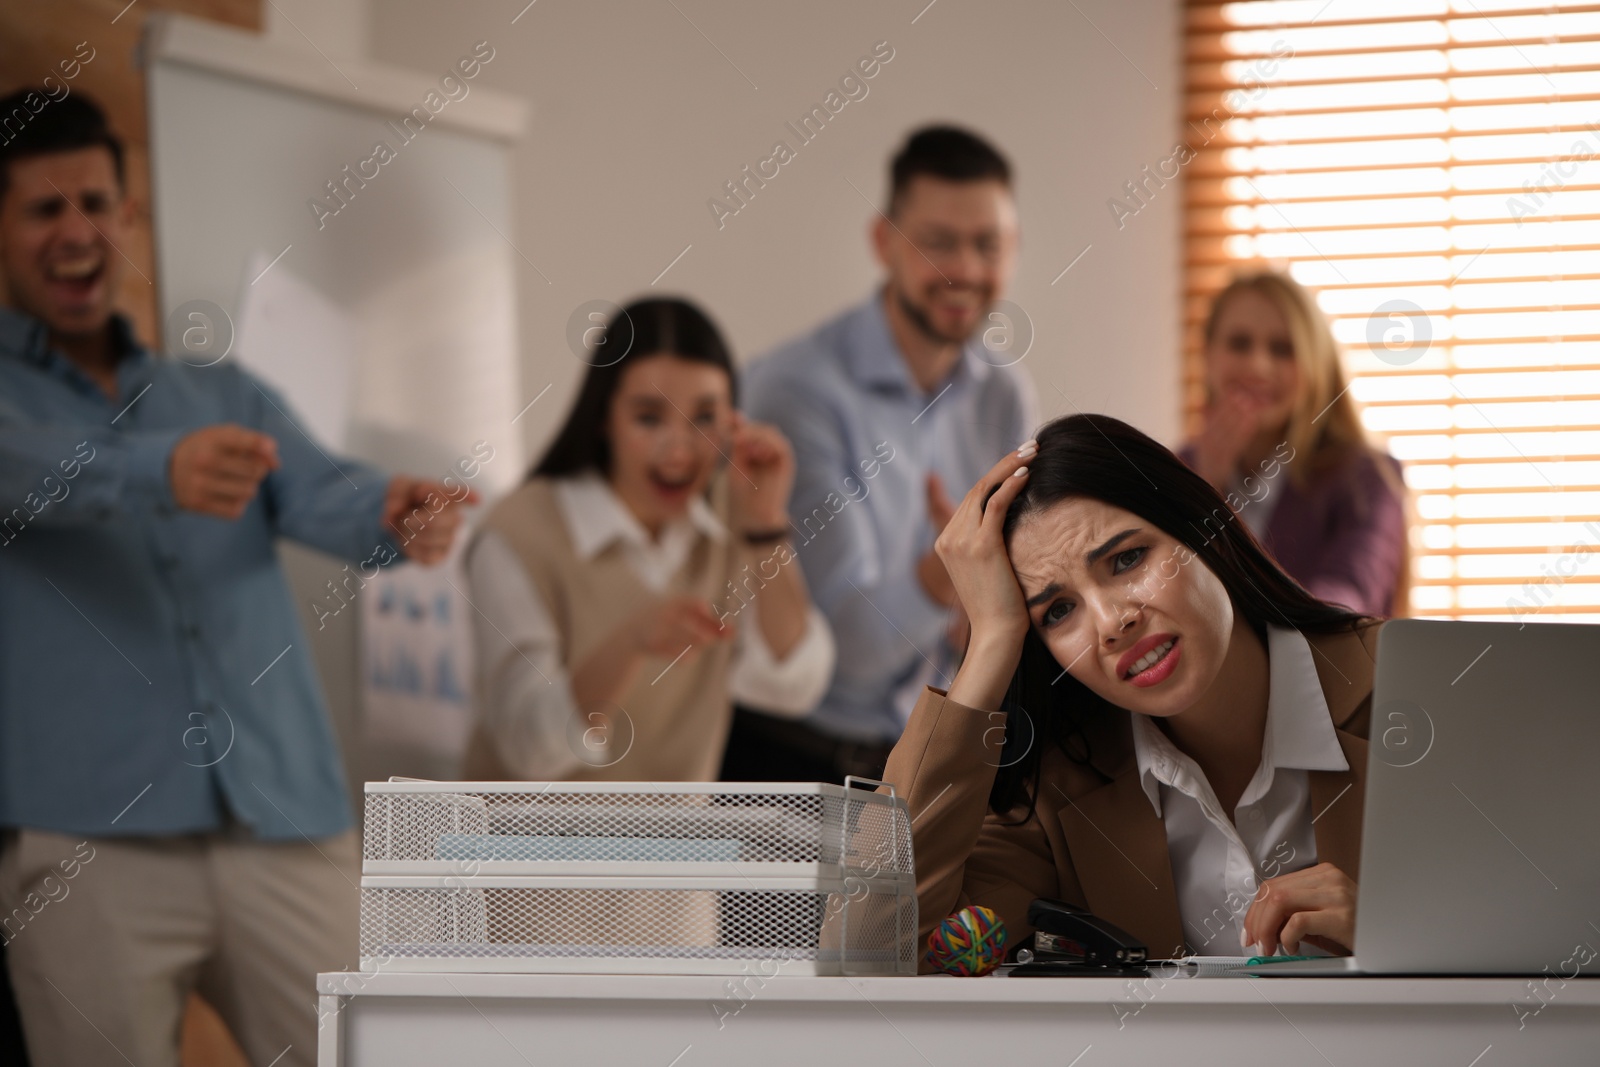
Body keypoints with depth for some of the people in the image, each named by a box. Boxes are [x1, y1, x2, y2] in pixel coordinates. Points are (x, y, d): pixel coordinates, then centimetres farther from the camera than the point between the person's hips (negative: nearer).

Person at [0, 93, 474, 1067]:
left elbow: (317, 494, 2)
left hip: (289, 829, 3)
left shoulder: (226, 396, 21)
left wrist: (398, 514, -24)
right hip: (90, 841, -3)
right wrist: (161, 472, -36)